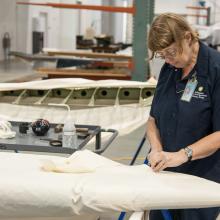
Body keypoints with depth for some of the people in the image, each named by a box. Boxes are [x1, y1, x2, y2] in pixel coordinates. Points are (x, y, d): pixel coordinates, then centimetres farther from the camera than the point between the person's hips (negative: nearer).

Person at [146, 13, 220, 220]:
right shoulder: (168, 69, 5)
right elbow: (153, 118, 10)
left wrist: (183, 154, -25)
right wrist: (156, 149, -8)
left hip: (202, 179, -5)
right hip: (164, 173, 6)